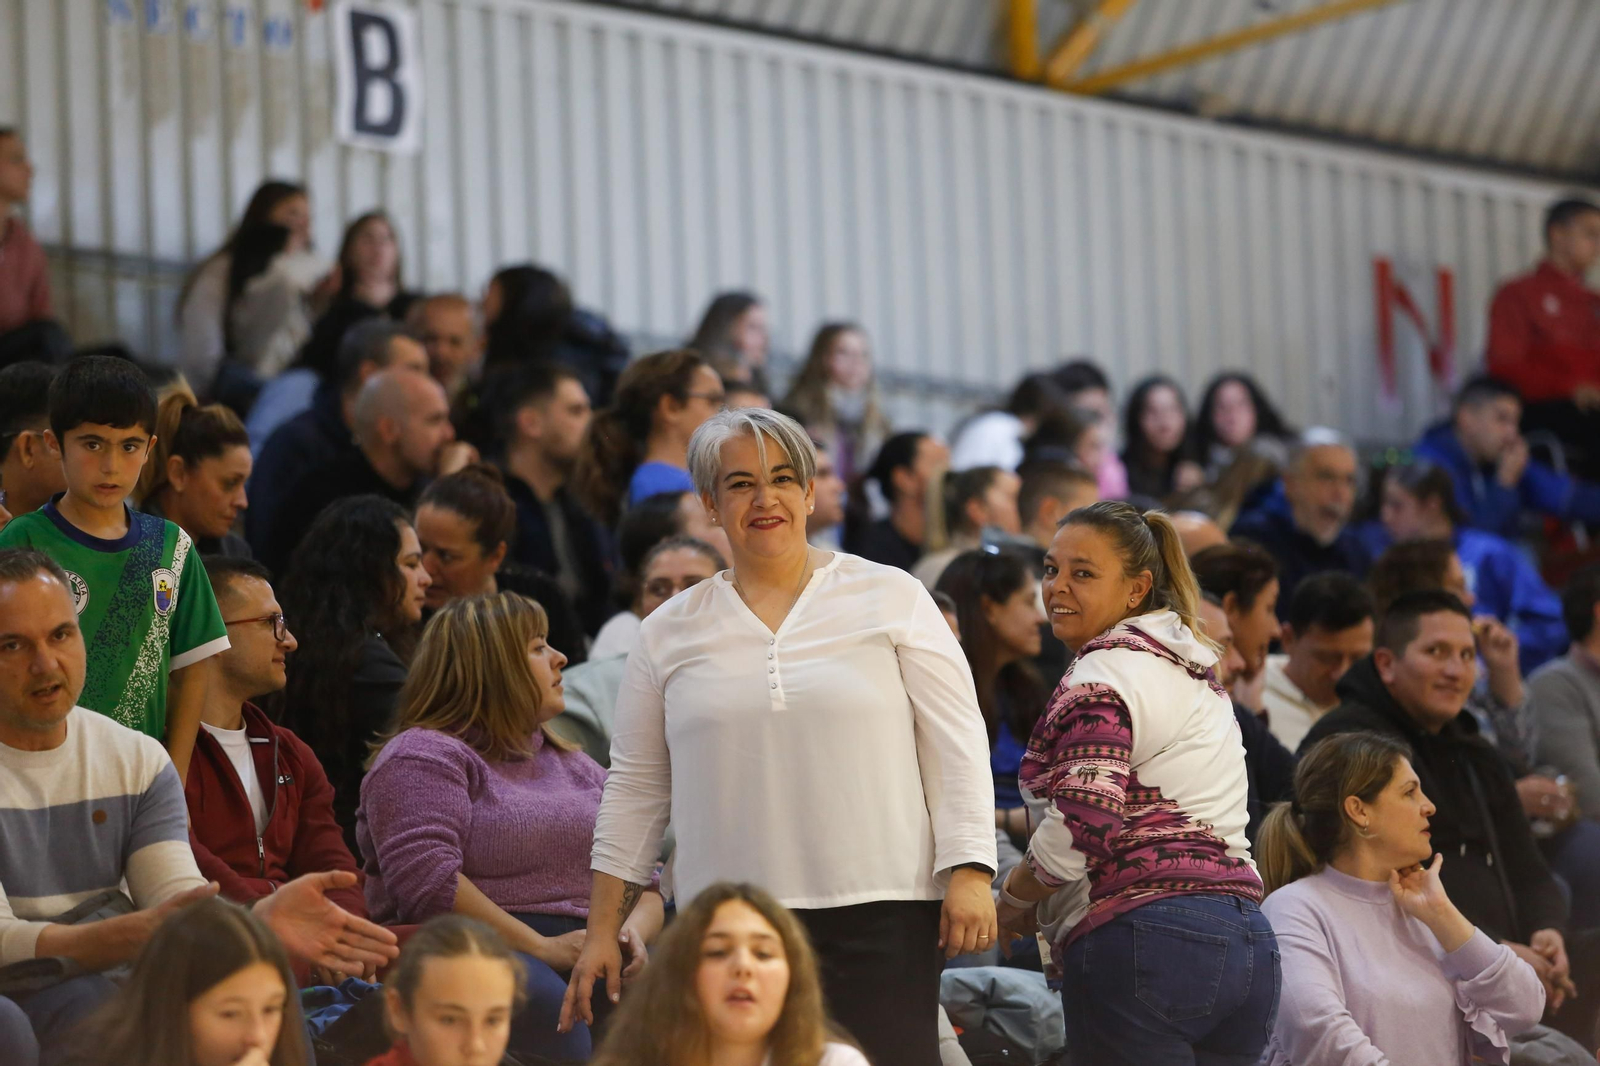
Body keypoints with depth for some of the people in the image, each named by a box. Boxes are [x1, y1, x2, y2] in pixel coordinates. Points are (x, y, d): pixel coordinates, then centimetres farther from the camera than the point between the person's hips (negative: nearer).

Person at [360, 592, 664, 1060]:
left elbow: (642, 878, 22)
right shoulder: (422, 757, 4)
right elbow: (425, 881, -13)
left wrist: (633, 933, -3)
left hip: (588, 955, 6)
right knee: (540, 997, -42)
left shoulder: (575, 765, 28)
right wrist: (543, 949, -15)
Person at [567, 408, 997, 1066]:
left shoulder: (892, 599, 7)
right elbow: (635, 788, 16)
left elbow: (955, 744, 4)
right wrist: (602, 932, 12)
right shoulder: (670, 633, 12)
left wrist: (969, 875, -6)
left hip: (880, 913, -2)